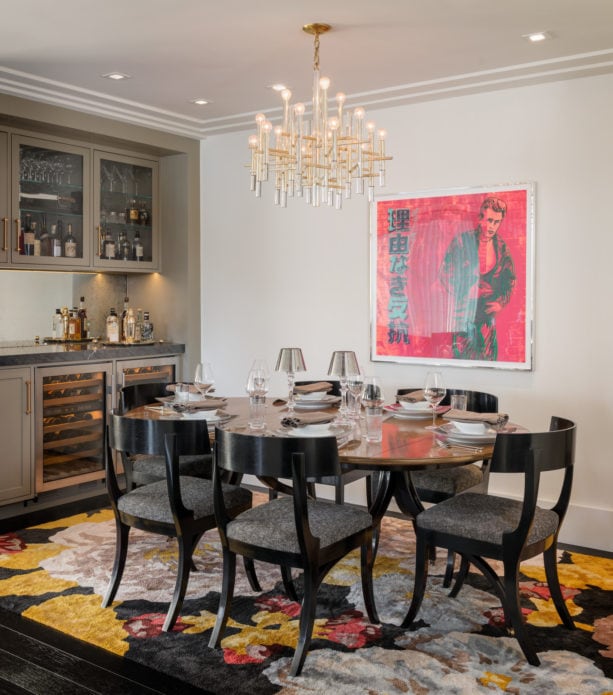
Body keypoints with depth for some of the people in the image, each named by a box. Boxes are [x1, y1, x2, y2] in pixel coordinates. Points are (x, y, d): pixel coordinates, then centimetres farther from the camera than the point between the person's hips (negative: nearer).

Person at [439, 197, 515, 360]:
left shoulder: (501, 247, 6)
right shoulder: (463, 240, -4)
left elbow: (510, 279, 17)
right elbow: (445, 273, -2)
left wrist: (501, 303, 4)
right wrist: (462, 298, -9)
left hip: (488, 310, 3)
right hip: (464, 308, -3)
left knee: (487, 356, 4)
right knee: (462, 353, -6)